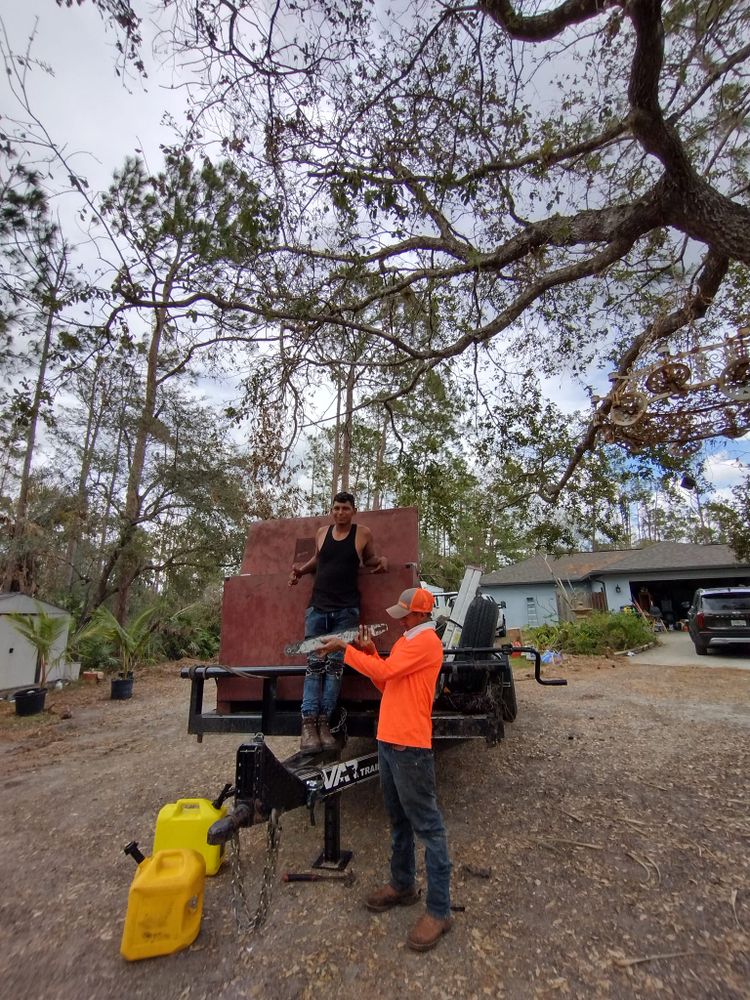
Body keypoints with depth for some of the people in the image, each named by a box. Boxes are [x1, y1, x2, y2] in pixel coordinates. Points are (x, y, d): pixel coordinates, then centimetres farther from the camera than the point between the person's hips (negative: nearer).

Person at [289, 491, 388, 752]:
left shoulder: (363, 533, 2)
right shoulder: (322, 533, 10)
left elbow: (368, 560, 18)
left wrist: (381, 560, -3)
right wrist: (301, 569, 11)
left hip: (346, 610, -2)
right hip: (318, 607, 2)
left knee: (335, 664, -3)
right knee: (315, 664, -3)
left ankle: (323, 722, 3)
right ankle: (308, 724, -2)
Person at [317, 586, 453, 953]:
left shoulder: (426, 640, -14)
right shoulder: (407, 641, 16)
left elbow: (384, 671, -22)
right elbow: (386, 684, 15)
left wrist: (346, 649, -16)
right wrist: (369, 650, 5)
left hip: (410, 746, -10)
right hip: (388, 741, 10)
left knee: (427, 826, 1)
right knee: (398, 820, 21)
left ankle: (439, 910, 12)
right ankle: (402, 885, 37)